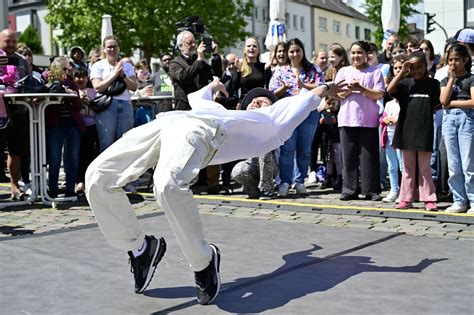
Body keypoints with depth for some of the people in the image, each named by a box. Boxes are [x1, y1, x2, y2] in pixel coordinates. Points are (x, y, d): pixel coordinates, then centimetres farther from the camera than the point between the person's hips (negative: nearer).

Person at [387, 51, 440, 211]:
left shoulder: (433, 83, 4)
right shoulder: (406, 82, 4)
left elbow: (438, 104, 10)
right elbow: (390, 89, -11)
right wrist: (402, 72, -11)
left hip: (425, 130, -1)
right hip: (407, 129, 1)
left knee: (424, 168, 4)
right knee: (408, 168, 9)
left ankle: (429, 199, 11)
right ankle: (406, 199, 15)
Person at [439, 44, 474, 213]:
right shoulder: (445, 80, 16)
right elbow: (443, 101, -2)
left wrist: (452, 103, -4)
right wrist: (451, 79, 0)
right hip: (449, 119, 4)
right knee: (453, 166, 5)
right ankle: (459, 201, 13)